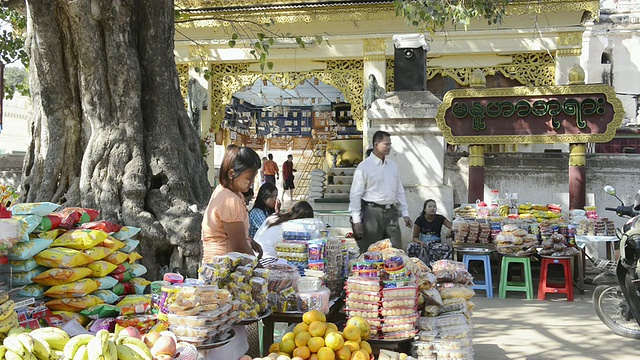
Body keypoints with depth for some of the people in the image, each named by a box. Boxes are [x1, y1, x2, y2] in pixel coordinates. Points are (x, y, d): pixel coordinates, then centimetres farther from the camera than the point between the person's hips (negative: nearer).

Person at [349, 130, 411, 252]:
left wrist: (405, 213, 12)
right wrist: (356, 221, -12)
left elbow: (399, 191, 18)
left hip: (391, 212, 6)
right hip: (372, 212, -5)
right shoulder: (364, 167, -6)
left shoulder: (392, 166, 12)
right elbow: (355, 195, -8)